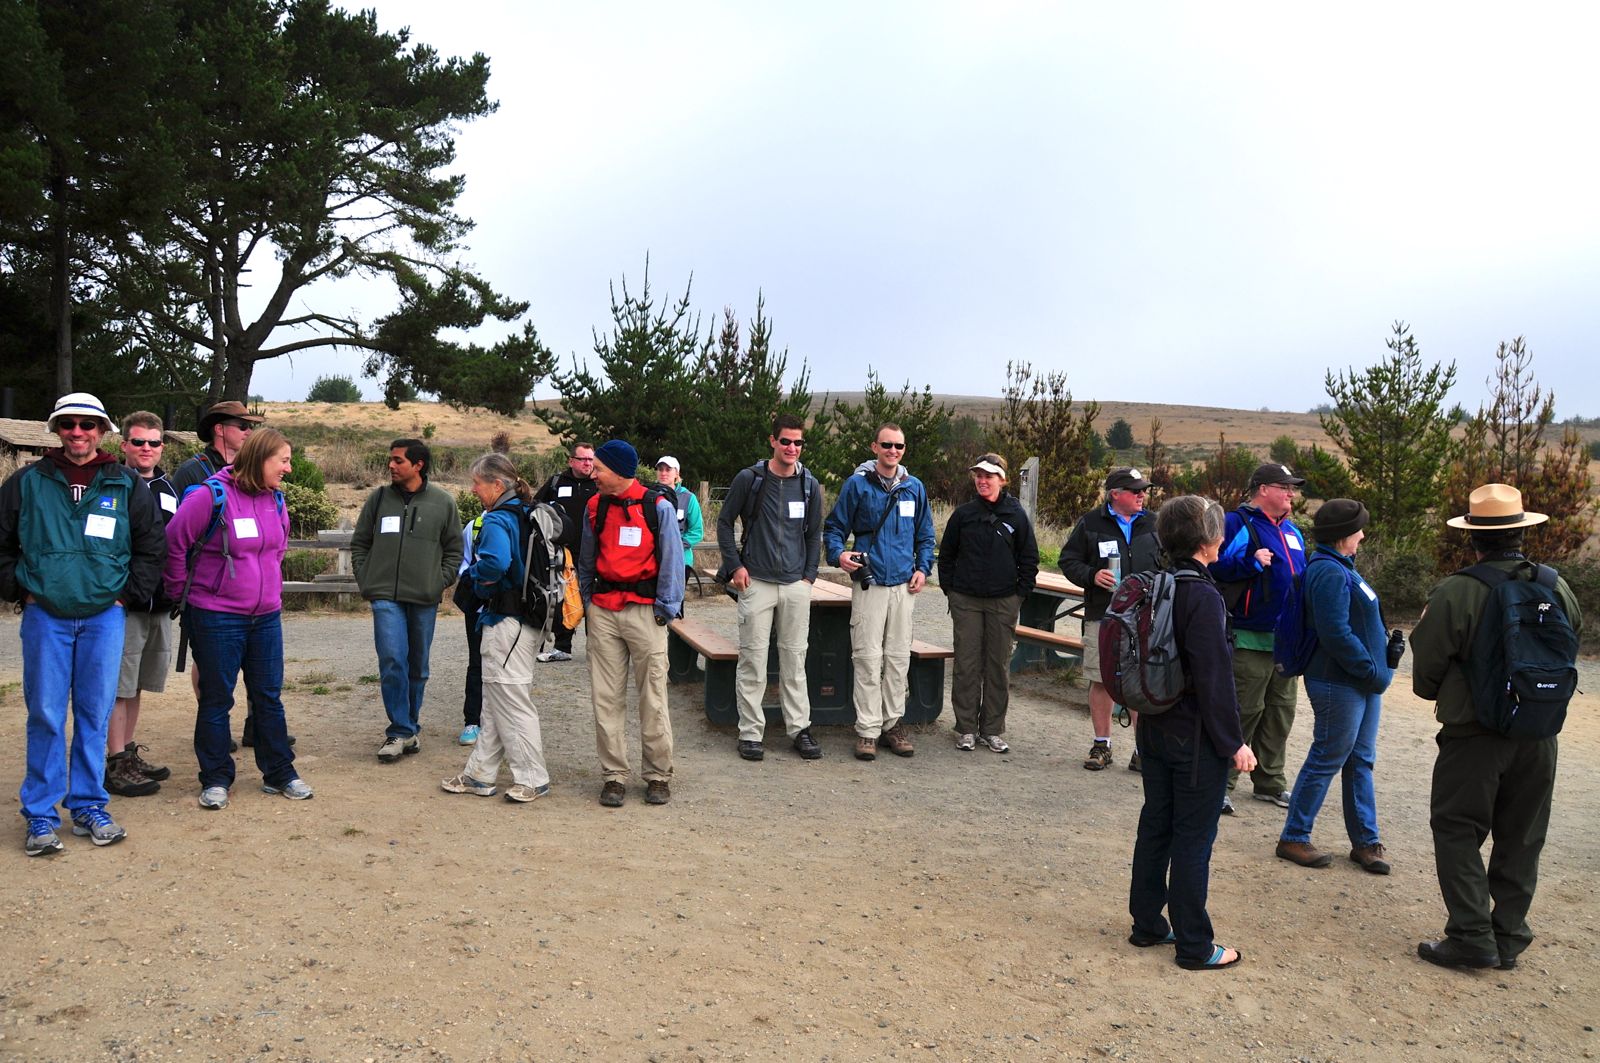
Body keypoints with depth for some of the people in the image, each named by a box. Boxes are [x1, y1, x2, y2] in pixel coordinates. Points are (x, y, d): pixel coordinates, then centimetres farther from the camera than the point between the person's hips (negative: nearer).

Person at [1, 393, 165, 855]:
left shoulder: (126, 486, 3)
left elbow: (153, 547, 9)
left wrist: (127, 593, 4)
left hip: (104, 617, 1)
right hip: (45, 617, -1)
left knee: (95, 714, 7)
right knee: (45, 716, 2)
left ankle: (89, 807, 17)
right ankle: (41, 816, 11)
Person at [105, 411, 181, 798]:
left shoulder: (167, 487, 15)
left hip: (159, 603, 7)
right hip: (123, 602, -7)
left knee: (135, 685, 15)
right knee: (119, 686, -1)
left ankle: (128, 753, 25)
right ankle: (115, 764, 5)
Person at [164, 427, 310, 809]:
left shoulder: (275, 501, 6)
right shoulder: (211, 497, -15)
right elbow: (174, 543, -10)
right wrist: (182, 592, -1)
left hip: (266, 617, 6)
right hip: (216, 617, -6)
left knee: (269, 696, 12)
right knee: (217, 699, 6)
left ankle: (279, 773, 22)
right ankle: (215, 779, 18)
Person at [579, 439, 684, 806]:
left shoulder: (658, 507, -4)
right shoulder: (595, 507, 9)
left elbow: (671, 560, -2)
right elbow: (586, 561, 16)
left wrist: (665, 609, -6)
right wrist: (585, 606, 11)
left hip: (644, 611, -4)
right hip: (603, 611, 4)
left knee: (653, 697, 1)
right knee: (606, 697, 4)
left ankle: (658, 775, 13)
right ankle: (613, 775, 14)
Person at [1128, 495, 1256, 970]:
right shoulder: (1203, 597, -21)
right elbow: (1215, 678, -21)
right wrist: (1234, 743, -14)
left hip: (1155, 730, 8)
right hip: (1196, 739, -8)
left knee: (1155, 824, 17)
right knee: (1193, 838, 2)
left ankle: (1147, 923, 29)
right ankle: (1194, 945, 14)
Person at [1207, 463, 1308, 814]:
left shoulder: (1291, 530, 18)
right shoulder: (1239, 524, -9)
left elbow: (1303, 573, 30)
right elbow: (1216, 567, -18)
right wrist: (1252, 563, -26)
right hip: (1250, 638, -8)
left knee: (1281, 711, 14)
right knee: (1243, 711, -7)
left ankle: (1270, 781, 25)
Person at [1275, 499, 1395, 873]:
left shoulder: (1340, 568, 14)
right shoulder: (1329, 573, -19)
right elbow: (1336, 634, -24)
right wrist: (1373, 671, -18)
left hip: (1361, 682, 10)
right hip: (1340, 684, -10)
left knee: (1361, 761, 15)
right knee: (1326, 761, -1)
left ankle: (1365, 841, 25)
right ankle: (1293, 839, 11)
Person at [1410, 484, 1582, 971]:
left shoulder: (1456, 592, -18)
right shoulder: (1557, 588, -2)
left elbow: (1426, 666, -11)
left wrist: (1437, 695, 11)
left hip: (1474, 735, -5)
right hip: (1539, 738, 5)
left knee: (1457, 830, 7)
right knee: (1521, 838, 15)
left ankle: (1472, 935, 3)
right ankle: (1509, 936, 21)